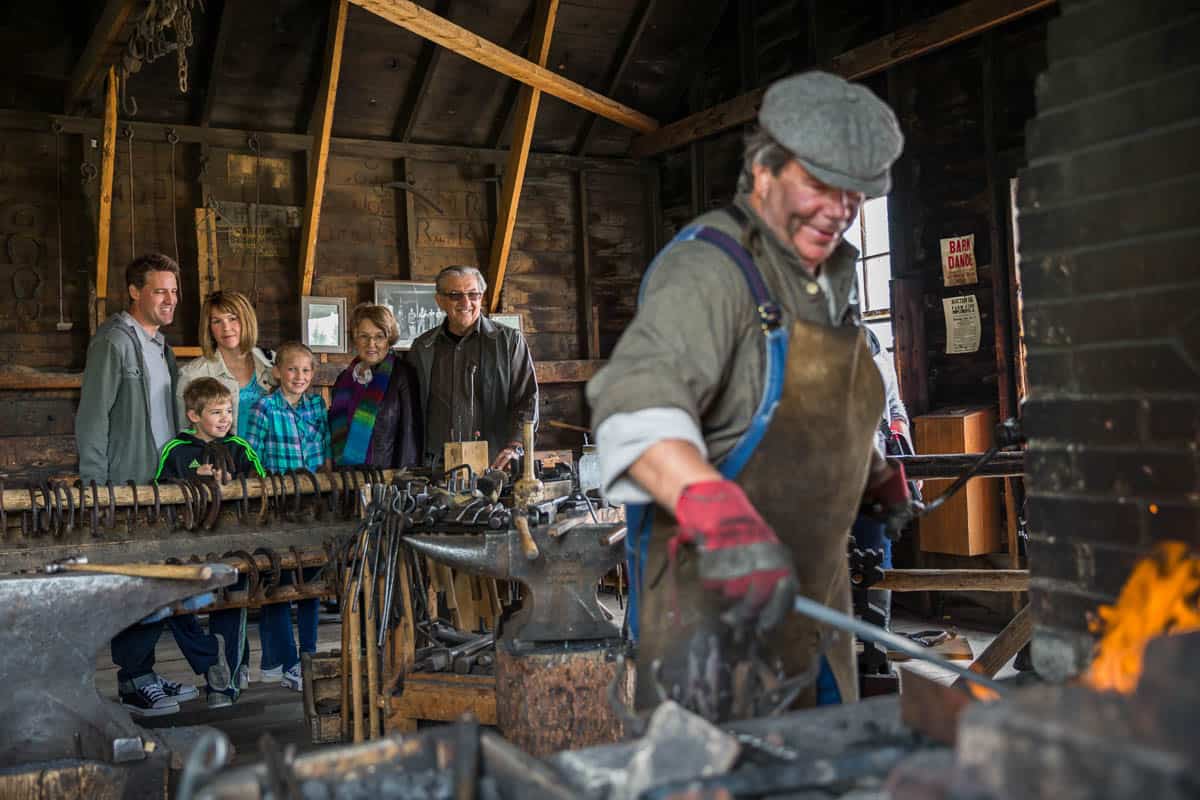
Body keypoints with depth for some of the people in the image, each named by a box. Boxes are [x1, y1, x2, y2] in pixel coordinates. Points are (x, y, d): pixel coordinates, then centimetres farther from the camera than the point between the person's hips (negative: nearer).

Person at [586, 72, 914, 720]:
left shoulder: (830, 276, 14)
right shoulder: (712, 266, -16)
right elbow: (637, 399, -35)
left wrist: (877, 476, 42)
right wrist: (722, 517, -49)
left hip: (810, 588, 9)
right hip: (713, 594, -9)